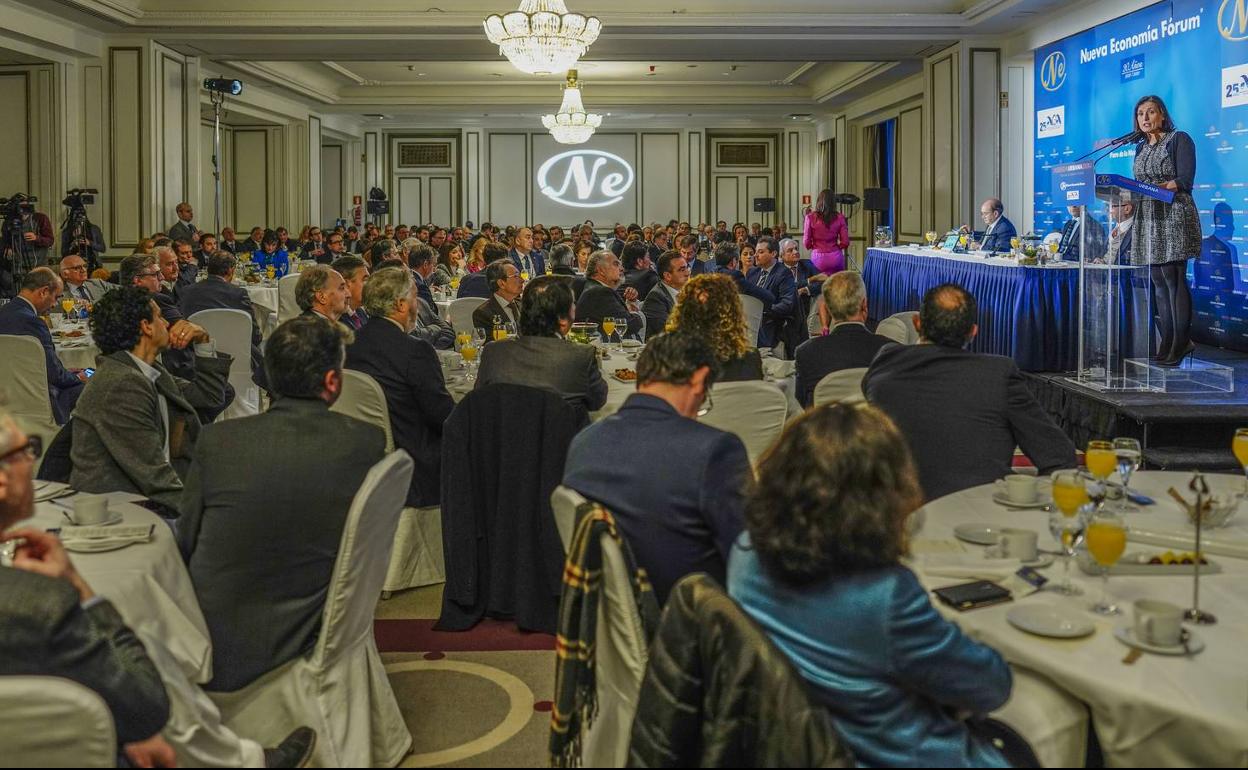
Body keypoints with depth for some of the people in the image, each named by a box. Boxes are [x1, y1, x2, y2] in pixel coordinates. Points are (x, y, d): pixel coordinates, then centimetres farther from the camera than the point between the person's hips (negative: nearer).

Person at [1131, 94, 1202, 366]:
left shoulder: (1179, 139, -2)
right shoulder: (1141, 147, 19)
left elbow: (1185, 181, -12)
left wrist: (1153, 188, -22)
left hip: (1173, 216, -7)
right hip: (1148, 219, 7)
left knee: (1173, 278, -11)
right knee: (1158, 281, 4)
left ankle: (1180, 344, -8)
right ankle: (1167, 343, 6)